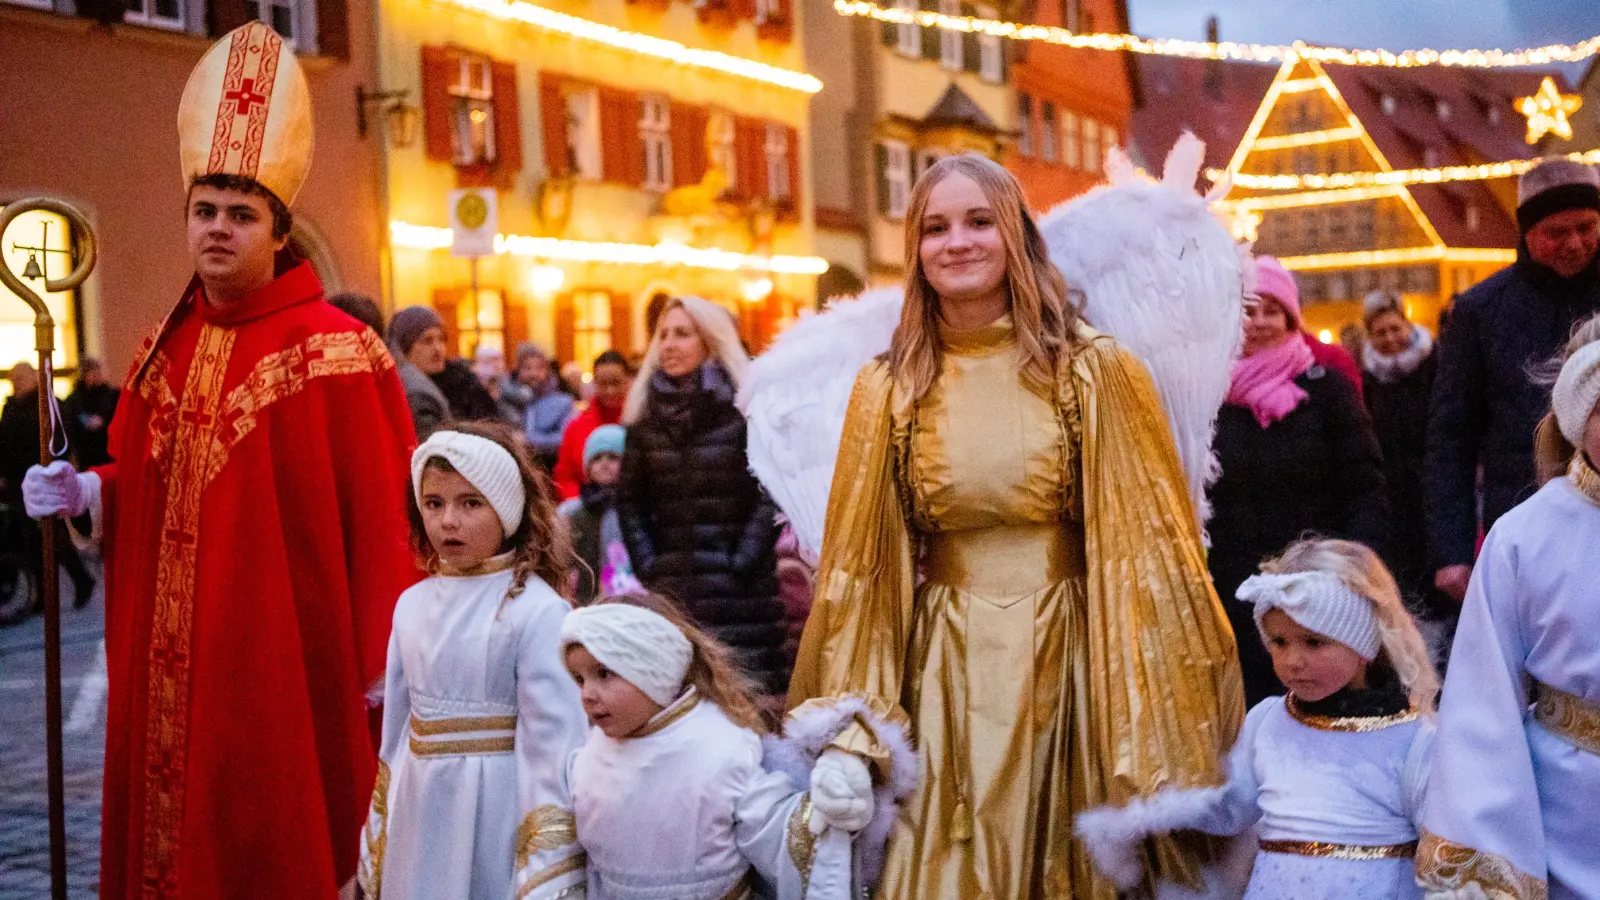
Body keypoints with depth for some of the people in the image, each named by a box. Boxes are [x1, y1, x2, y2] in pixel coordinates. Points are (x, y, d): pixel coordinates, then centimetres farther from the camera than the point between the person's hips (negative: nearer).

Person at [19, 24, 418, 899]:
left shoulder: (334, 351, -11)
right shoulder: (164, 349, 10)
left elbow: (382, 515, -14)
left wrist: (384, 658, -16)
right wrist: (86, 492, 0)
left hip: (282, 654, -6)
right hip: (171, 661, 6)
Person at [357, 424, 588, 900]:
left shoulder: (537, 611, -14)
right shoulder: (413, 605, 4)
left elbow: (555, 741, -16)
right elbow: (397, 724, 11)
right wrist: (378, 841, 14)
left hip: (498, 807, -5)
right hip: (420, 810, 5)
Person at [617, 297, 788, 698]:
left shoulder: (746, 410, -4)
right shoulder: (646, 416, 10)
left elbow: (771, 497, -7)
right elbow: (630, 502, 15)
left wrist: (741, 564, -11)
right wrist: (647, 567, 5)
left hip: (740, 594, -4)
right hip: (669, 592, 4)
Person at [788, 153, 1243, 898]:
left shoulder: (1094, 372, -5)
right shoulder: (888, 388, 1)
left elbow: (1151, 543, -3)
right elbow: (858, 566, 4)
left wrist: (1167, 744, -7)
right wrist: (849, 735, -2)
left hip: (1070, 663, -1)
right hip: (947, 674, 1)